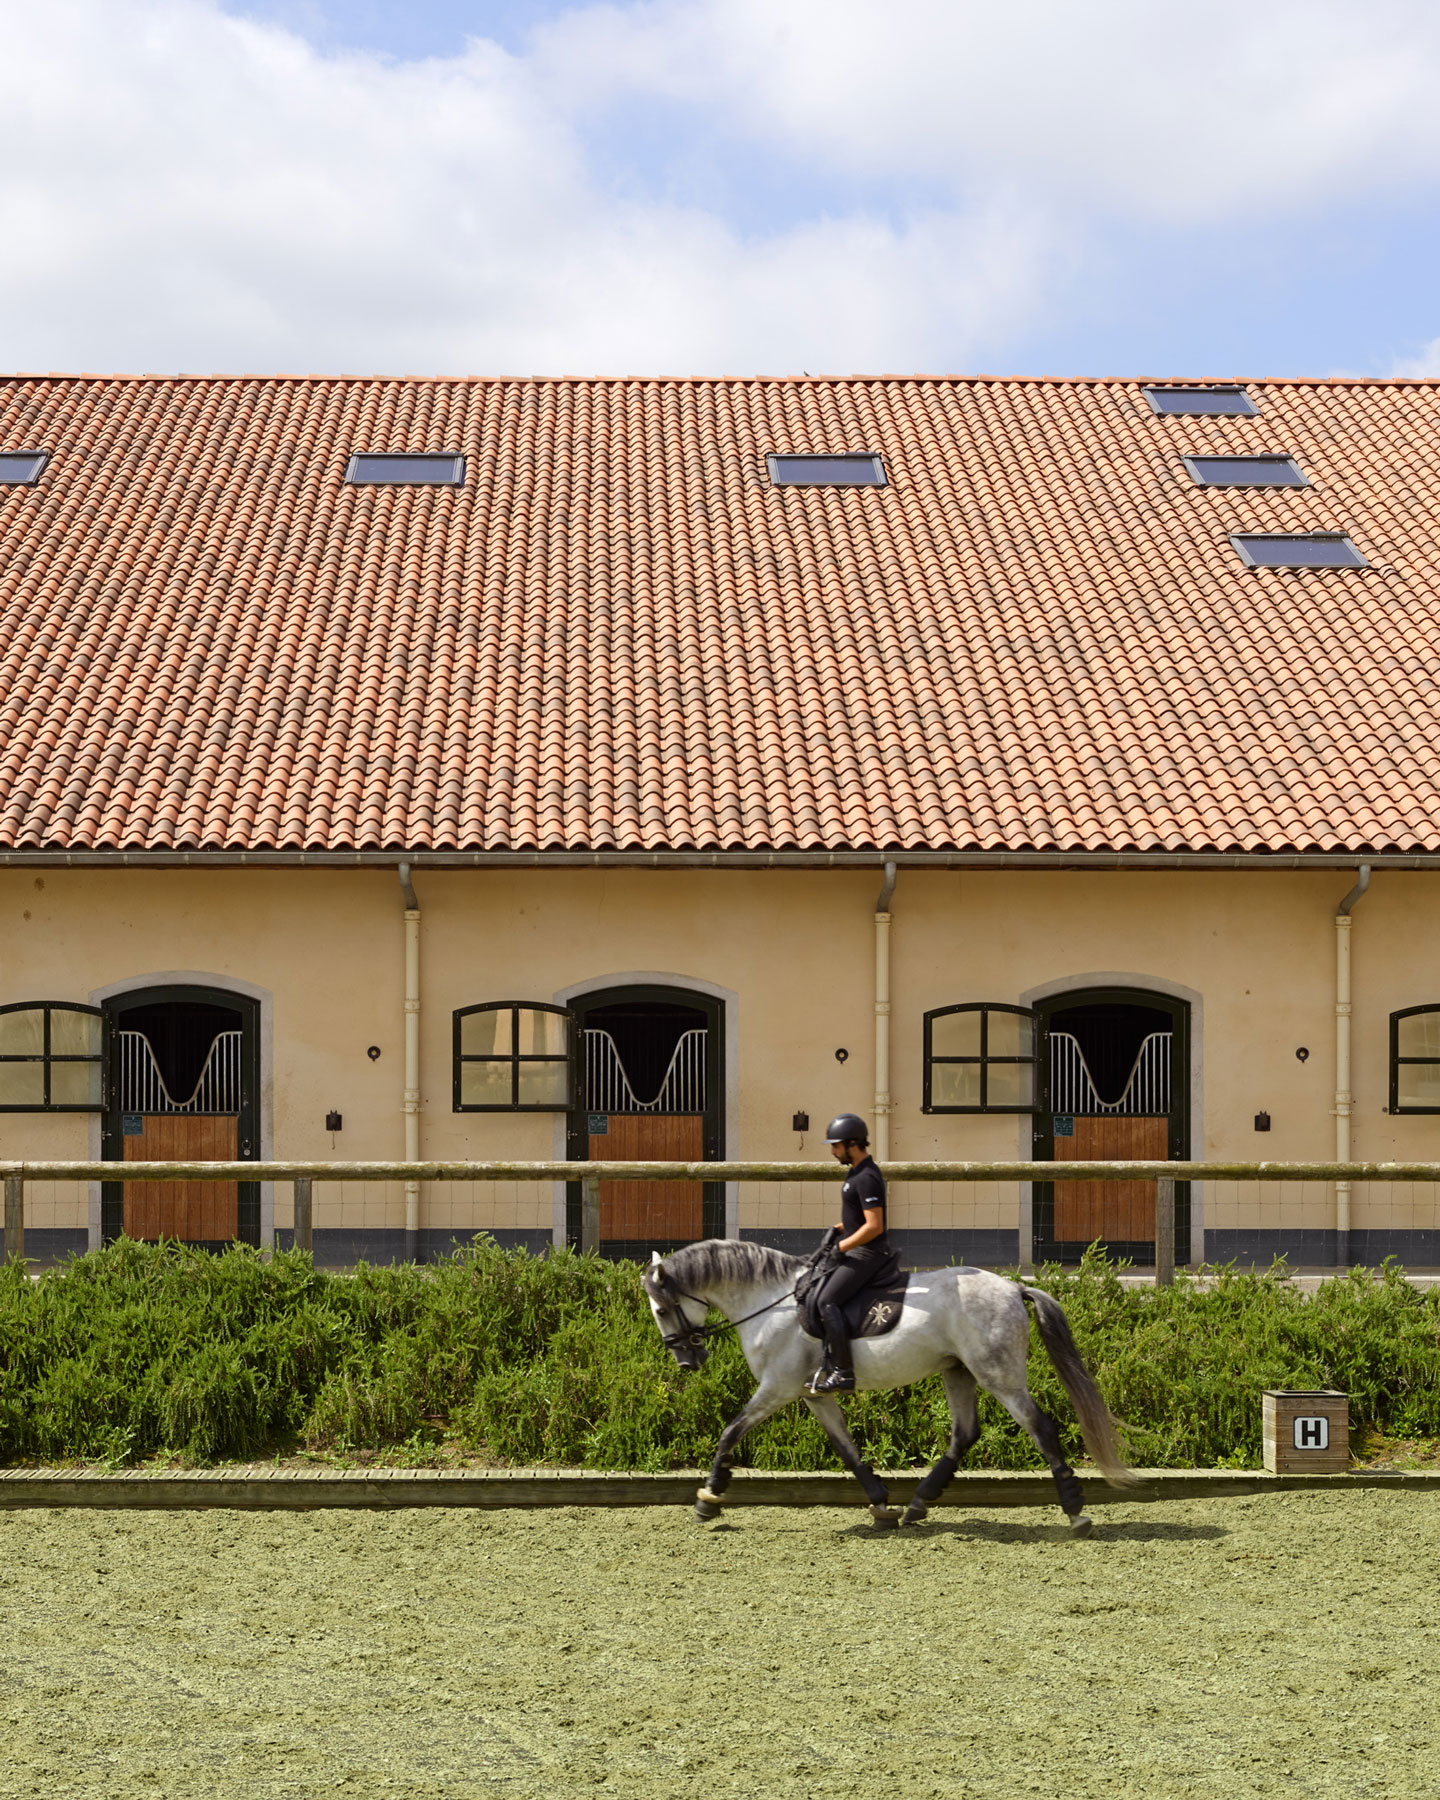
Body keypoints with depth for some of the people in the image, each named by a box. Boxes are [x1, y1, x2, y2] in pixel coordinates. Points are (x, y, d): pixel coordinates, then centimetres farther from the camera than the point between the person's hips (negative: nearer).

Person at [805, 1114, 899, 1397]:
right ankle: (829, 1361, 15)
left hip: (867, 1254, -11)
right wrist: (841, 1229, 12)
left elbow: (874, 1226, -24)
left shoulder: (866, 1178, -19)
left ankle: (843, 1373, -20)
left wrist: (841, 1247, -17)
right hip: (859, 1253, 11)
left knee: (827, 1300, -19)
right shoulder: (857, 1173, 14)